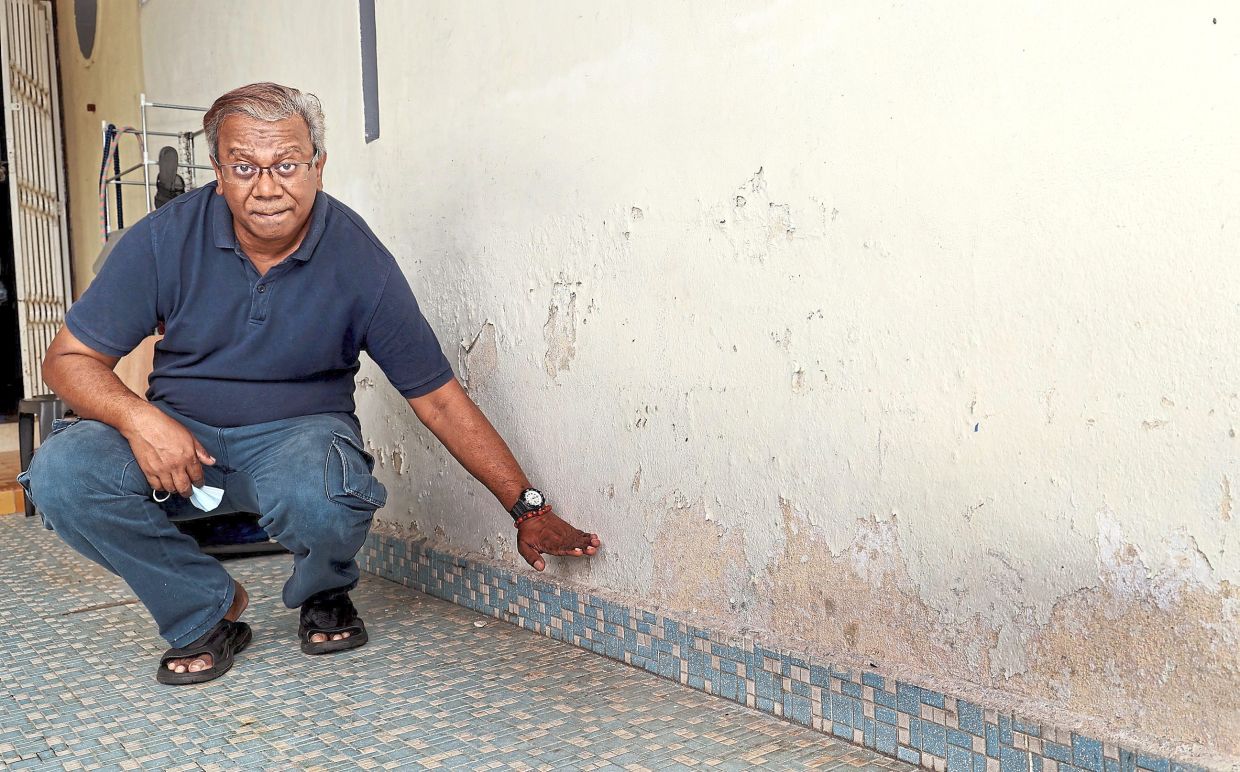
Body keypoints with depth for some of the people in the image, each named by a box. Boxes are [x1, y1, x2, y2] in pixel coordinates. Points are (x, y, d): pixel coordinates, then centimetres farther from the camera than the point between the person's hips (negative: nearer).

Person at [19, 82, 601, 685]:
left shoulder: (359, 259, -15)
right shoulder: (166, 238, -12)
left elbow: (438, 397, -10)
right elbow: (69, 358, -6)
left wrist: (527, 507, -11)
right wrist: (138, 417, -29)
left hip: (300, 430, -2)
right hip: (179, 433, 2)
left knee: (313, 489, -38)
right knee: (60, 471, -26)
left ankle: (325, 596, 2)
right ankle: (207, 612, -2)